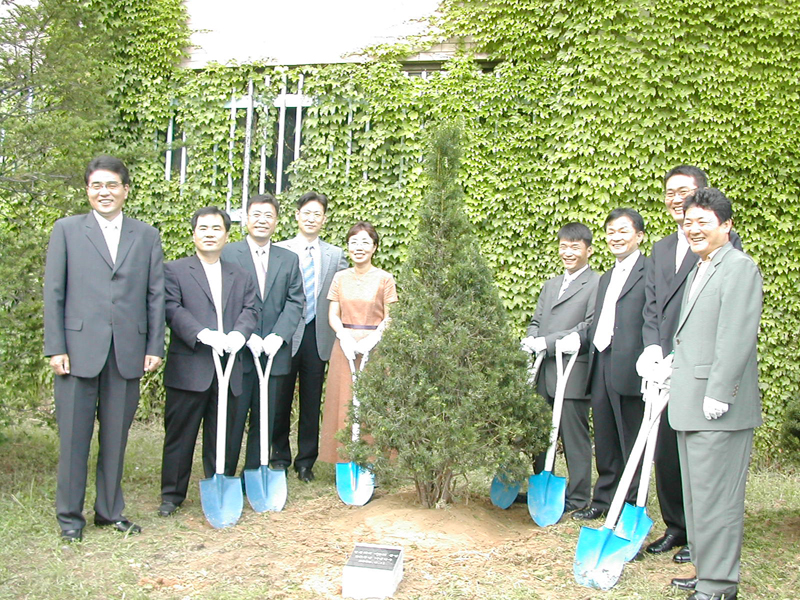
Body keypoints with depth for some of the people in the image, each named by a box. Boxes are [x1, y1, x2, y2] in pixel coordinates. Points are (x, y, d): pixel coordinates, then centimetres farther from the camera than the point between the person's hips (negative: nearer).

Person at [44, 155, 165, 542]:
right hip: (79, 349, -1)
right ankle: (70, 515, 20)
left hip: (128, 351, 2)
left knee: (116, 437, 9)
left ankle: (110, 511, 23)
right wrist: (55, 348, -4)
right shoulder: (67, 230, 7)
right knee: (74, 436, 5)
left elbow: (155, 295, 8)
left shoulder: (147, 236, 11)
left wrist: (155, 347, 2)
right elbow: (53, 292, 3)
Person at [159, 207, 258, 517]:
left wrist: (238, 334, -14)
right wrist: (203, 334, -21)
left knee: (221, 436, 10)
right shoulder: (175, 270, 4)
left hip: (229, 370, 3)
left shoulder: (239, 276, 17)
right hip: (188, 369, -3)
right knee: (180, 435, 6)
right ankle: (172, 494, 18)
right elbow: (172, 309, -8)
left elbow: (249, 309, 7)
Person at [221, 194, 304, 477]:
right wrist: (246, 336, -15)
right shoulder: (228, 254, 1)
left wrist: (278, 336, -9)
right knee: (232, 417, 2)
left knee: (265, 419, 8)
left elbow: (295, 302, 6)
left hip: (273, 353, 3)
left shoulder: (289, 259, 12)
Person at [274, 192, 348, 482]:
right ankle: (279, 458, 22)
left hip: (318, 336, 1)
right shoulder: (279, 251, 3)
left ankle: (306, 462, 19)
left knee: (312, 403, 8)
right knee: (280, 401, 7)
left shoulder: (336, 255, 8)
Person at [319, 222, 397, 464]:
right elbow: (333, 315, 7)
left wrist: (372, 339, -17)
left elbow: (389, 318, -2)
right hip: (344, 347, 3)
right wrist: (345, 336, -11)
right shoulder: (340, 278, 8)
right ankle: (345, 461, 12)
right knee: (343, 401, 3)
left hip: (374, 348, -3)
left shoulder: (384, 279, -1)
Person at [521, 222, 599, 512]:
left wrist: (546, 342, -16)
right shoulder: (551, 285, 21)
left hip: (573, 374, -7)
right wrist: (530, 342, -2)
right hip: (543, 373, 7)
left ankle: (578, 497, 14)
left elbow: (590, 328, -15)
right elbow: (536, 322, 21)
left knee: (574, 436, 2)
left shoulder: (597, 284, -6)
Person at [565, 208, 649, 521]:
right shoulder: (606, 278, 22)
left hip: (629, 370, -8)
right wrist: (578, 339, 7)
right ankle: (603, 500, 28)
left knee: (631, 442, 2)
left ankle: (632, 506, 14)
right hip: (600, 368, 8)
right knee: (605, 441, 16)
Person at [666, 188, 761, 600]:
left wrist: (717, 395, -21)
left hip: (719, 408, -10)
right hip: (690, 404, 10)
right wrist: (674, 363, 16)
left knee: (716, 497, -3)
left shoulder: (739, 267, -11)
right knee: (697, 495, 16)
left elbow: (737, 338, -19)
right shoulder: (698, 269, 19)